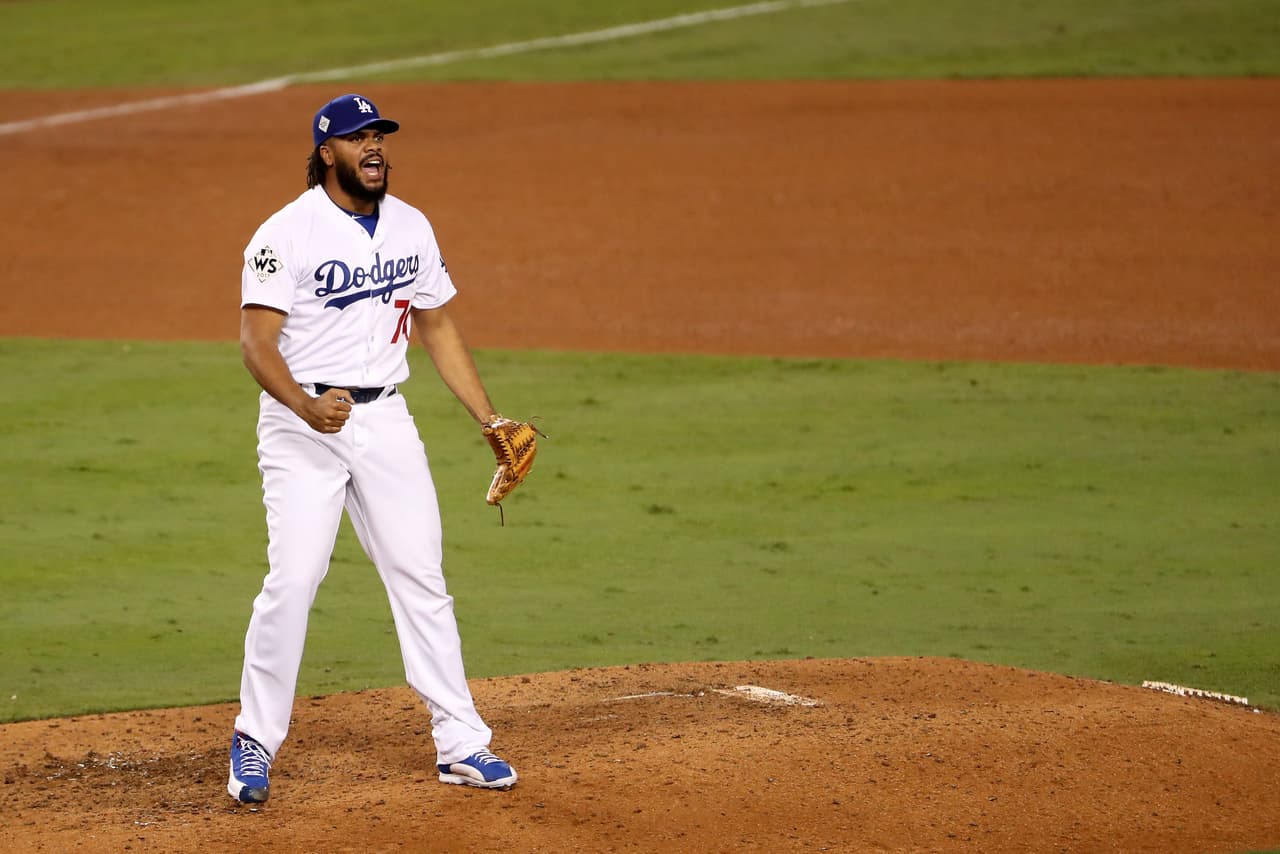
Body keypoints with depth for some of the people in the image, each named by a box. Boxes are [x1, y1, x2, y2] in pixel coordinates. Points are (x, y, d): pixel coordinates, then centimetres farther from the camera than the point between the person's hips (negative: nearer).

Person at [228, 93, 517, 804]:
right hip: (301, 422, -5)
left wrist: (491, 419, 10)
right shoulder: (288, 233, -10)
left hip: (386, 422, 5)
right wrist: (306, 405, -33)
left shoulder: (412, 228, 9)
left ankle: (462, 743, 8)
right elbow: (257, 342, -15)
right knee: (293, 581, -11)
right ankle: (256, 744, 2)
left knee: (421, 579, 4)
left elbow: (438, 326, 17)